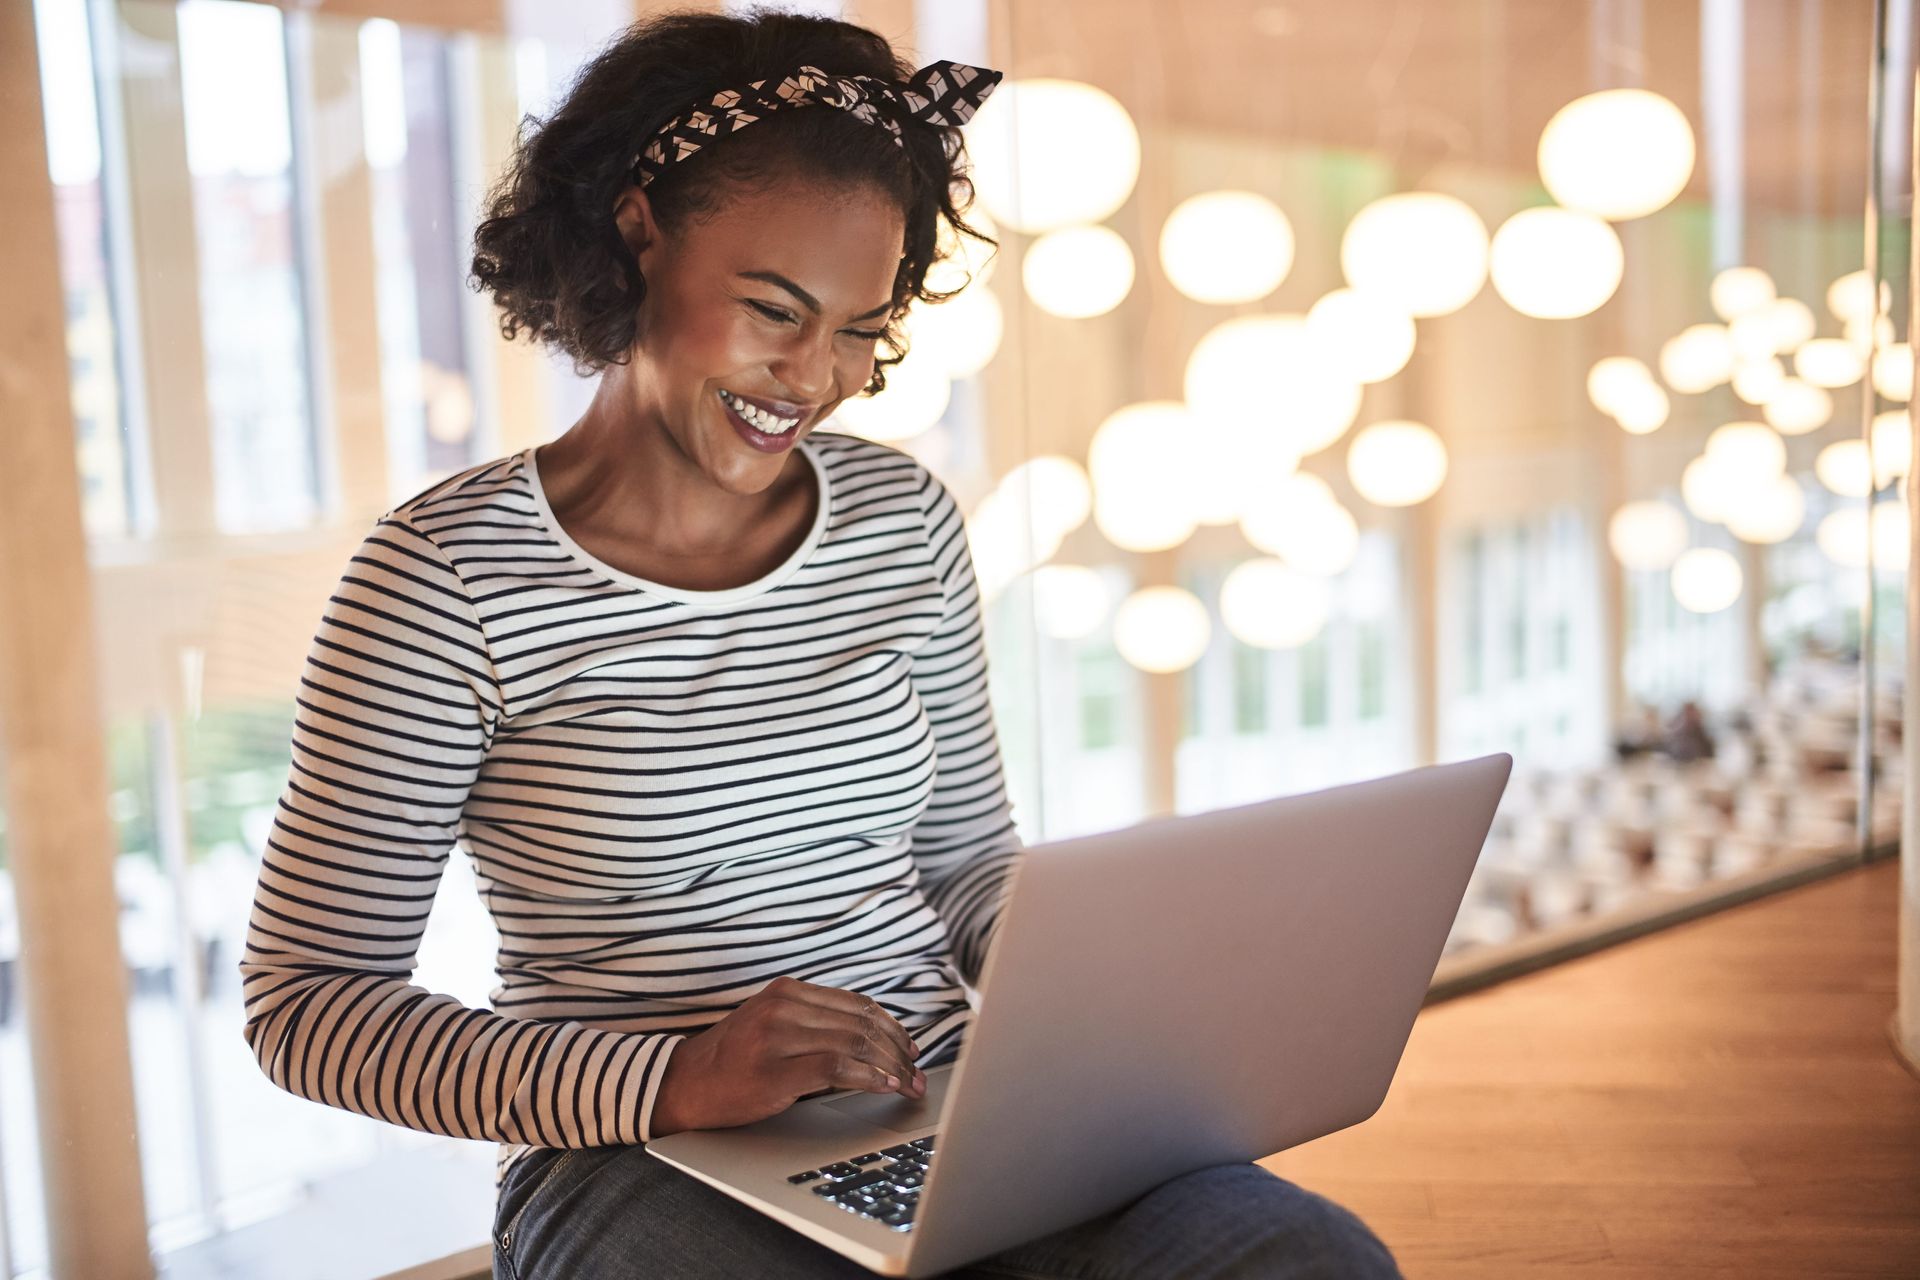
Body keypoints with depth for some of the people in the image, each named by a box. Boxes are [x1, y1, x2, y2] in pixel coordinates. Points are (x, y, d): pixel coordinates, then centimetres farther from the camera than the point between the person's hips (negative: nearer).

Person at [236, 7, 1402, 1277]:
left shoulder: (903, 518, 7)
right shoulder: (451, 570, -8)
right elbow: (308, 1001, -8)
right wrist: (668, 1082, -21)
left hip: (943, 1115, 5)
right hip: (637, 1162, -5)